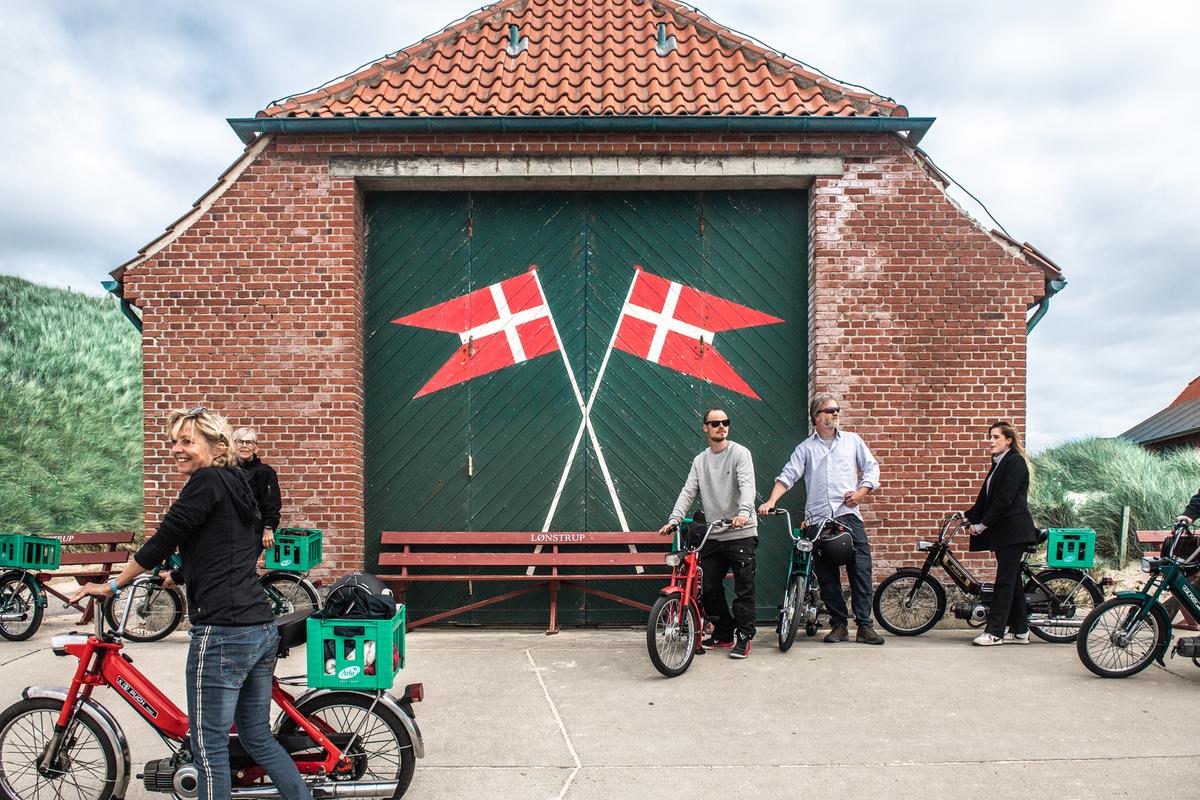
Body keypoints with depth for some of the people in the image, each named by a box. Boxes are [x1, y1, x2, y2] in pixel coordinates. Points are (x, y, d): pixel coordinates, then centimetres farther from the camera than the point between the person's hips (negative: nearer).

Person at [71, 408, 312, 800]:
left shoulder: (207, 482, -8)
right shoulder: (237, 485, 18)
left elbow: (164, 539, -8)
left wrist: (110, 586, 3)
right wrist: (179, 573, 40)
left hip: (223, 633, -9)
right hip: (263, 628, 9)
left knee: (209, 747, 3)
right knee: (258, 737, 19)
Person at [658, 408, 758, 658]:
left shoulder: (739, 453, -4)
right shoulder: (699, 461, 12)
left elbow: (747, 485, -18)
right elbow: (688, 492, 6)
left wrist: (744, 512, -36)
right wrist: (674, 520, -7)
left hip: (741, 533, -5)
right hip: (713, 535, 5)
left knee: (744, 588, -1)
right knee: (709, 587, 8)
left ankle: (744, 636, 10)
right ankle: (723, 632, 24)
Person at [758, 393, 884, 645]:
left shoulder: (853, 440, 15)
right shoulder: (805, 448, 11)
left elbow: (871, 467, 14)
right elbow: (787, 475, 2)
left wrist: (862, 491, -2)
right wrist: (771, 501, -12)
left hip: (849, 514, 0)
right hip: (817, 519, 0)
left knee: (861, 571, -7)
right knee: (827, 576, 3)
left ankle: (864, 626, -3)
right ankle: (838, 624, 13)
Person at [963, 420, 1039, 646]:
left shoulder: (1015, 462, -11)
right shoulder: (998, 464, 18)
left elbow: (1005, 499, -17)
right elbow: (987, 498, 21)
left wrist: (982, 524, -16)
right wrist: (968, 515, 13)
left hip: (1013, 530, -9)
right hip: (1002, 530, 9)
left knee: (1005, 580, -7)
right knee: (1012, 579, 11)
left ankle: (994, 632, -5)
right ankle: (1020, 631, 17)